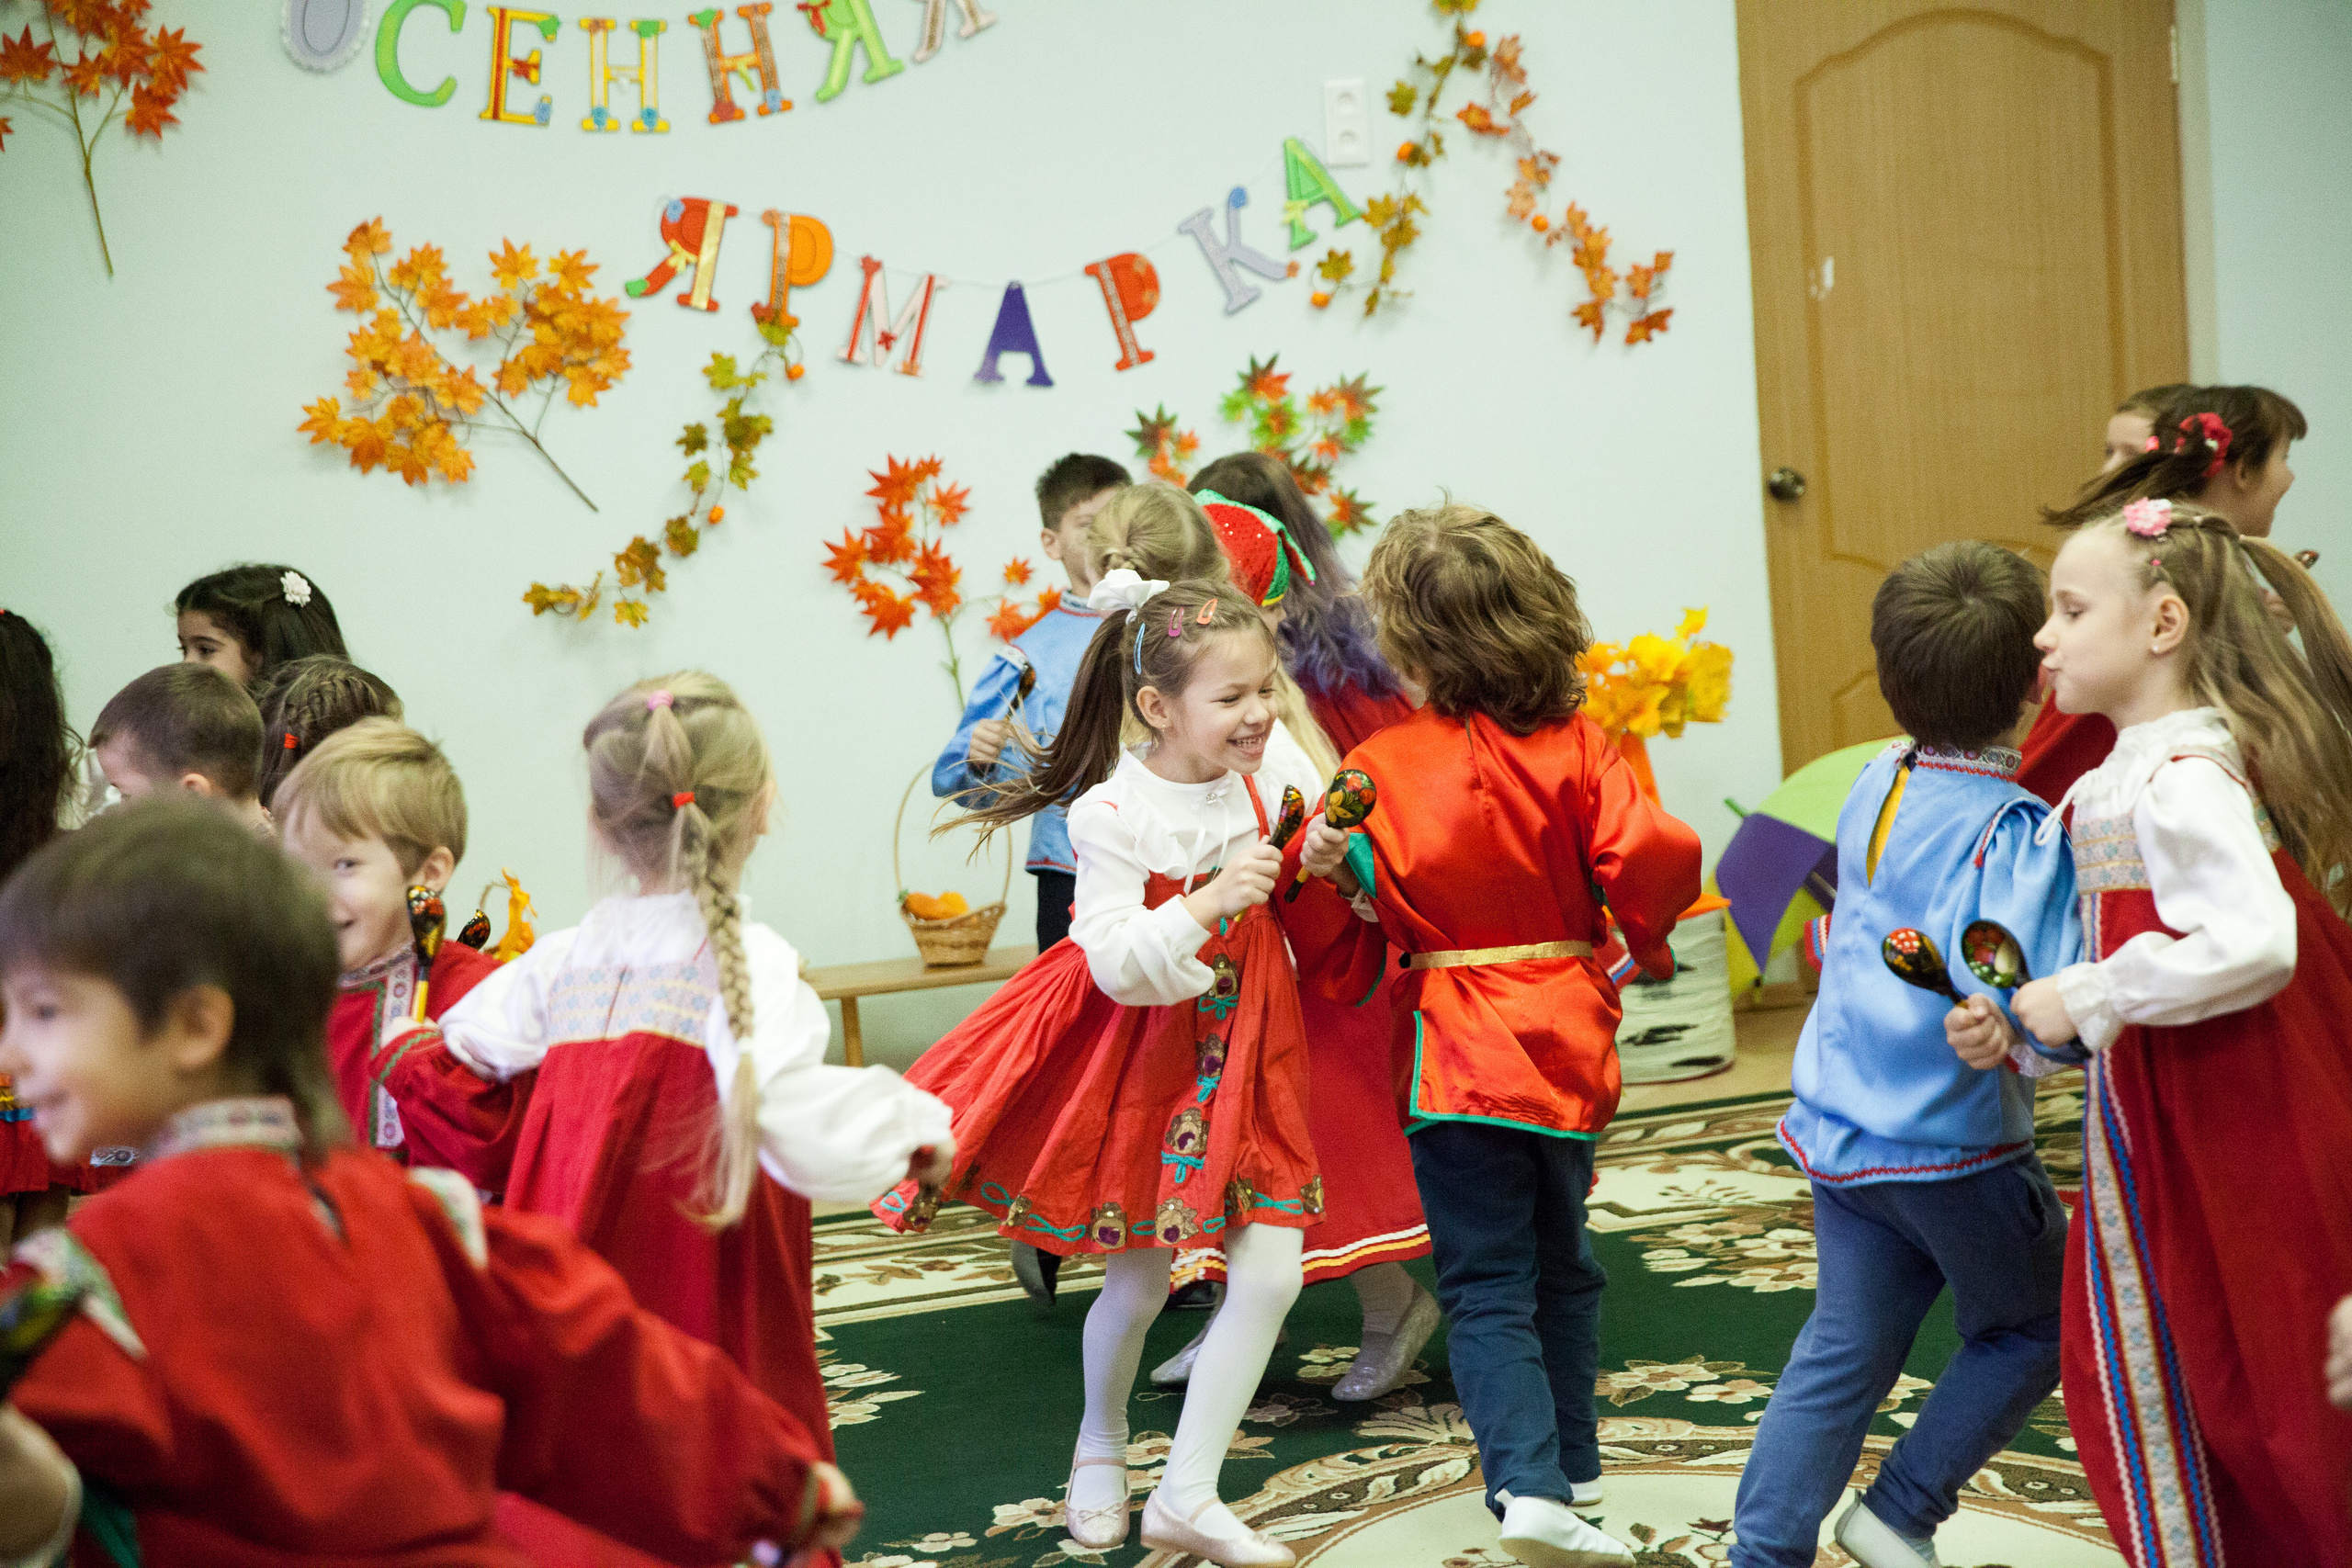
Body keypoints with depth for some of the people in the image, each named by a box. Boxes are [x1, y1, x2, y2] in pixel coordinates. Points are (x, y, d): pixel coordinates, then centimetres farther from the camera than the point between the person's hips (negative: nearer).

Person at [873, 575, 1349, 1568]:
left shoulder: (1273, 769, -8)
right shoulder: (1113, 816, -21)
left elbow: (1328, 915, 3)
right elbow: (1118, 965, -26)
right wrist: (1210, 902, -37)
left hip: (1243, 1055, 4)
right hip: (1142, 1056, -4)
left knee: (1271, 1274, -5)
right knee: (1136, 1287, 9)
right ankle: (1100, 1448, 40)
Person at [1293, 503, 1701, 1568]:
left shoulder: (1377, 768, -6)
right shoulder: (1574, 747, -4)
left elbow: (1344, 963, -5)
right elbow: (1653, 855, -16)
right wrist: (1645, 937, 0)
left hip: (1454, 1057, -2)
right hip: (1568, 1044, 3)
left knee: (1486, 1288, 0)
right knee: (1561, 1267, 20)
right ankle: (1568, 1466, 33)